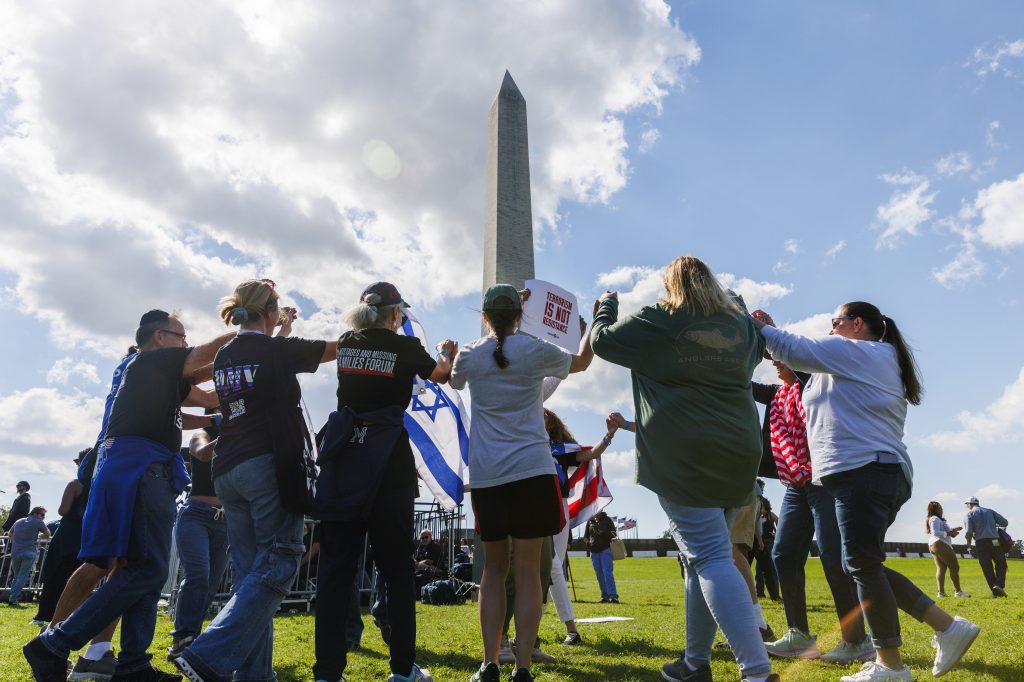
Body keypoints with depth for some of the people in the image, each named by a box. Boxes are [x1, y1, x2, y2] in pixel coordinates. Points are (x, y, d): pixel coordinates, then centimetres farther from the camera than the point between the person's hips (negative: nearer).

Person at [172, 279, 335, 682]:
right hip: (271, 466, -7)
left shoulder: (223, 357, 12)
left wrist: (280, 331, 41)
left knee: (250, 572, 9)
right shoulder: (278, 350, -5)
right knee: (277, 566, -4)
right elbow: (339, 349, 7)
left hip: (228, 470, 8)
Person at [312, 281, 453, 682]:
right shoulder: (406, 347, 0)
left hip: (342, 460, 4)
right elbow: (439, 374, 20)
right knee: (397, 567, 7)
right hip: (387, 463, -3)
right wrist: (446, 354, 41)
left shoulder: (346, 344, 10)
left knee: (335, 568, 6)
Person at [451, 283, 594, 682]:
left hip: (486, 476, 2)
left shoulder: (469, 356, 7)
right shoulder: (535, 351, 1)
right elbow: (582, 361, 19)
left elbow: (454, 381, 30)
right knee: (527, 571, 3)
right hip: (531, 470, -2)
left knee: (494, 568, 12)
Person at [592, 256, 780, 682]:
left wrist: (607, 306, 28)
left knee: (710, 558, -7)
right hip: (736, 455, 6)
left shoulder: (657, 322, -2)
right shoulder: (740, 325, 11)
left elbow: (602, 341, 10)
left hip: (683, 458, -6)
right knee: (702, 557, 14)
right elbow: (757, 352, 34)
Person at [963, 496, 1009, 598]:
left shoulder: (969, 514, 4)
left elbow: (968, 531, -8)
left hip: (980, 543, -1)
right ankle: (999, 585, -8)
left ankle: (995, 592, 5)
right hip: (994, 542, 1)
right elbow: (1005, 522, 5)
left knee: (987, 568, 7)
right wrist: (994, 525, 24)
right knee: (1001, 565, 14)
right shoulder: (990, 511, 13)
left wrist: (968, 543, 9)